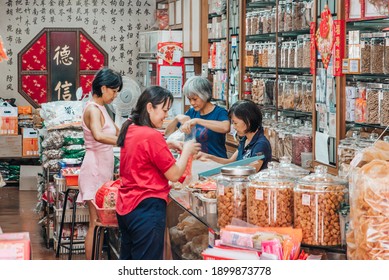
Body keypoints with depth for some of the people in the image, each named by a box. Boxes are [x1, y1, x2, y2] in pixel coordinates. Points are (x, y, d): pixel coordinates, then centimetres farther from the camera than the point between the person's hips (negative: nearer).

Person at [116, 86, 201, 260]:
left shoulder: (130, 130, 8)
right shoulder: (152, 136, -19)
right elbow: (174, 175, -14)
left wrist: (168, 145, 14)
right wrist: (187, 151, 1)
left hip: (125, 207, 9)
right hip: (147, 209, -9)